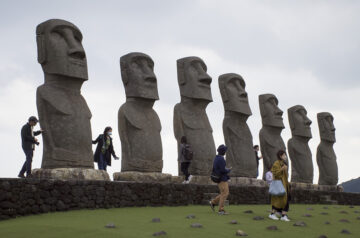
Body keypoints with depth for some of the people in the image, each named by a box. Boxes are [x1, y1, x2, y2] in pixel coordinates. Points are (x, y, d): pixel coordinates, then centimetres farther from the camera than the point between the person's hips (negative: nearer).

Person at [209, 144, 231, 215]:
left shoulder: (216, 158, 12)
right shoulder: (221, 159, -20)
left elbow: (214, 169, 18)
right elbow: (223, 170, -25)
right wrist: (229, 170, -4)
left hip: (219, 178, 10)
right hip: (222, 179, -10)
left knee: (225, 193, 14)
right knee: (224, 194, -5)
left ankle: (213, 202, 16)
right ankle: (221, 210, -2)